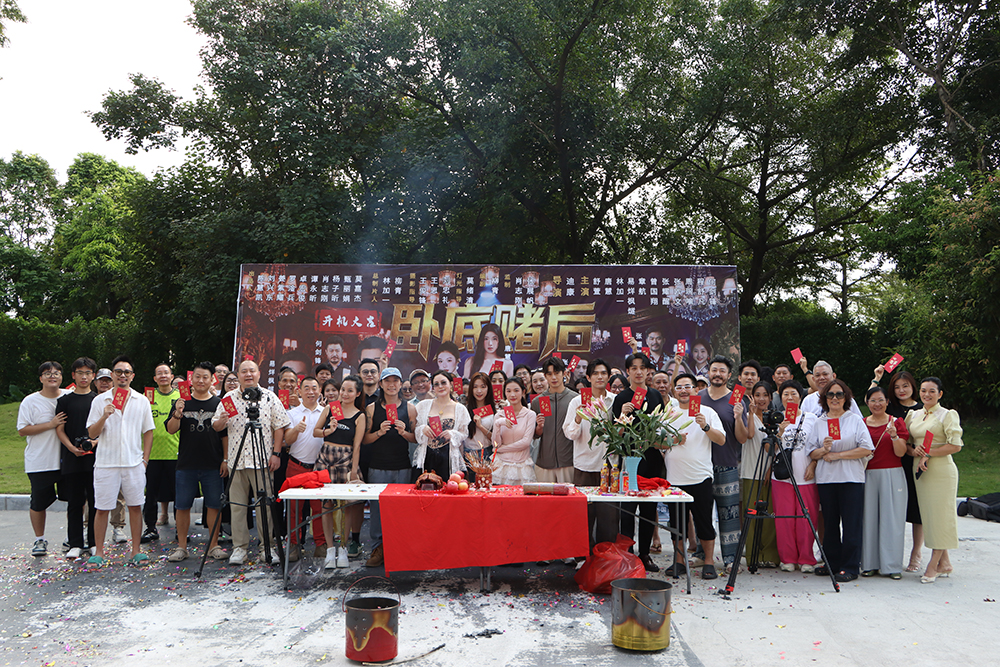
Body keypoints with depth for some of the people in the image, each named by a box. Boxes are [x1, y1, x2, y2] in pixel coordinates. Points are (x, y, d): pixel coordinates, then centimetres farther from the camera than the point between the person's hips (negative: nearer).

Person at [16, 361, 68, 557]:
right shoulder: (30, 401, -2)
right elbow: (22, 430, -8)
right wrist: (50, 425, -16)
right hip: (39, 464, -2)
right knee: (39, 502, 4)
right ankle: (39, 540, 23)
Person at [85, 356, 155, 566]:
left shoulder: (142, 401, 7)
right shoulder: (100, 400, 3)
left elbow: (148, 432, 11)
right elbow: (92, 433, 1)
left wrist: (145, 459, 3)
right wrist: (104, 416, -17)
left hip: (134, 463, 1)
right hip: (106, 463, -1)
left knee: (135, 507, 4)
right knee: (102, 508, 2)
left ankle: (136, 551, 12)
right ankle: (98, 552, 15)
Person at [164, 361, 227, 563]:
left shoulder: (219, 403, 6)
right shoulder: (181, 403, 6)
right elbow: (171, 429, -1)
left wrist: (225, 459, 1)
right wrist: (177, 414, -20)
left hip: (213, 465, 0)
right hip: (186, 465, 0)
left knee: (214, 505, 3)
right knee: (182, 506, 5)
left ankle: (213, 545, 14)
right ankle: (181, 546, 17)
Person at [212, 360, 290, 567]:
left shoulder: (269, 397, 2)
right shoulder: (229, 398, 8)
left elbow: (279, 427, 2)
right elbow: (215, 427, 9)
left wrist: (276, 453, -4)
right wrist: (221, 421, -14)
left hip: (262, 460, -2)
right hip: (236, 459, 2)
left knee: (264, 505, 1)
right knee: (237, 505, 6)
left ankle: (268, 546, 11)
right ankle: (239, 547, 16)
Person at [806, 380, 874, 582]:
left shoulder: (856, 420, 4)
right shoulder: (819, 423, 12)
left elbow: (867, 449, -5)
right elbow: (811, 453, 11)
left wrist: (838, 455, -10)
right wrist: (823, 450, -11)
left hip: (851, 479, -3)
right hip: (826, 479, 3)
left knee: (851, 524, -3)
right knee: (830, 523, 7)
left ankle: (850, 567, 4)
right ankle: (832, 563, 18)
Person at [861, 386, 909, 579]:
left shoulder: (897, 422, 3)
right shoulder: (861, 424, 10)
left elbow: (900, 452, -6)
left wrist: (894, 436, -22)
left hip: (892, 475, -2)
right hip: (867, 476, 2)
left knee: (891, 519, -2)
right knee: (868, 518, 0)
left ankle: (892, 565, 4)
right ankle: (870, 564, 8)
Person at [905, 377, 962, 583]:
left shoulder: (947, 415, -3)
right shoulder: (913, 415, 14)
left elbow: (956, 445, -11)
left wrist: (928, 454, -15)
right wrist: (915, 449, -4)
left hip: (941, 471, -6)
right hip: (920, 471, 6)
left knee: (939, 515, -4)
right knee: (927, 515, 7)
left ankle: (933, 565, 2)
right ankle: (944, 563, 18)